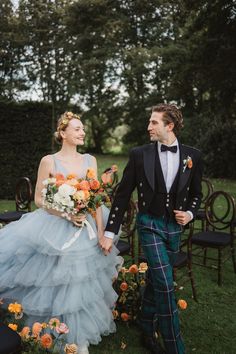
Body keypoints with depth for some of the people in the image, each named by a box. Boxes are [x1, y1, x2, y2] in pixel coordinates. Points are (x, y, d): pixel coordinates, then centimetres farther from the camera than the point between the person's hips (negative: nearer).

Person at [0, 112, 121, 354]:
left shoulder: (89, 160, 3)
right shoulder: (49, 161, -7)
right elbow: (39, 199, -5)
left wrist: (100, 231, -5)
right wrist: (66, 214, -18)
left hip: (85, 228, 4)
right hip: (55, 228, -3)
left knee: (82, 283, 13)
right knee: (58, 283, 6)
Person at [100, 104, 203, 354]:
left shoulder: (193, 156, -1)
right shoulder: (139, 154, -7)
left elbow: (195, 194, 13)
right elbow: (122, 195, -4)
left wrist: (189, 213, -7)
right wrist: (109, 232, -6)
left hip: (174, 227, 3)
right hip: (150, 224, -2)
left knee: (155, 281, 15)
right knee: (165, 284, -8)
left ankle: (147, 332, 36)